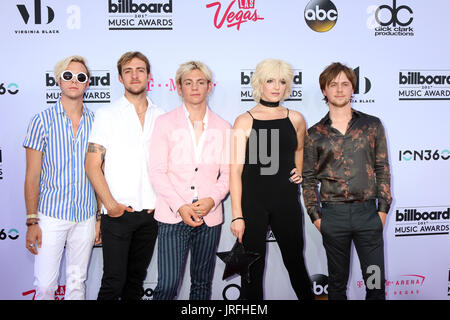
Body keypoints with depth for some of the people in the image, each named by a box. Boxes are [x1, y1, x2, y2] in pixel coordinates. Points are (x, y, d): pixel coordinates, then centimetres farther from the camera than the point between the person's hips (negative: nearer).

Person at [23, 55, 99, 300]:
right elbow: (32, 176, -3)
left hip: (85, 217, 3)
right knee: (45, 285, 1)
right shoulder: (42, 121, -3)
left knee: (77, 282, 13)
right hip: (51, 215, -2)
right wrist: (32, 221, -7)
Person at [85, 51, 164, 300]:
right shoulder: (107, 114, 1)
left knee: (137, 278, 14)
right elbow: (92, 165, -4)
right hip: (117, 213, -3)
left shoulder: (160, 117, 9)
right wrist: (110, 204, -12)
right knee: (114, 281, -2)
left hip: (151, 213, 3)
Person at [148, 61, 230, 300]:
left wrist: (212, 200, -9)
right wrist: (180, 207, -12)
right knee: (167, 286, -6)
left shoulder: (222, 128, 9)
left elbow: (227, 172, 9)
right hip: (173, 217, -2)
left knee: (202, 284, 13)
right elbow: (157, 171, -3)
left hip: (209, 216, 3)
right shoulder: (165, 123, 3)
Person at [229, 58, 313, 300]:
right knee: (252, 268, 7)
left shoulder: (295, 119, 5)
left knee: (295, 261, 13)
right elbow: (235, 170, -8)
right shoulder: (245, 121, -5)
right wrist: (237, 215, -13)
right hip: (252, 201, -2)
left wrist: (299, 171, 7)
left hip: (286, 201, 3)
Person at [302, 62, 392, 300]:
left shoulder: (372, 125, 5)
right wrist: (315, 216, 1)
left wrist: (383, 209, 1)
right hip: (333, 215, 0)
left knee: (376, 281, 6)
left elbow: (383, 169, 7)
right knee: (337, 282, 12)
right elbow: (308, 178, 7)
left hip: (368, 212, 0)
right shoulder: (315, 133, 4)